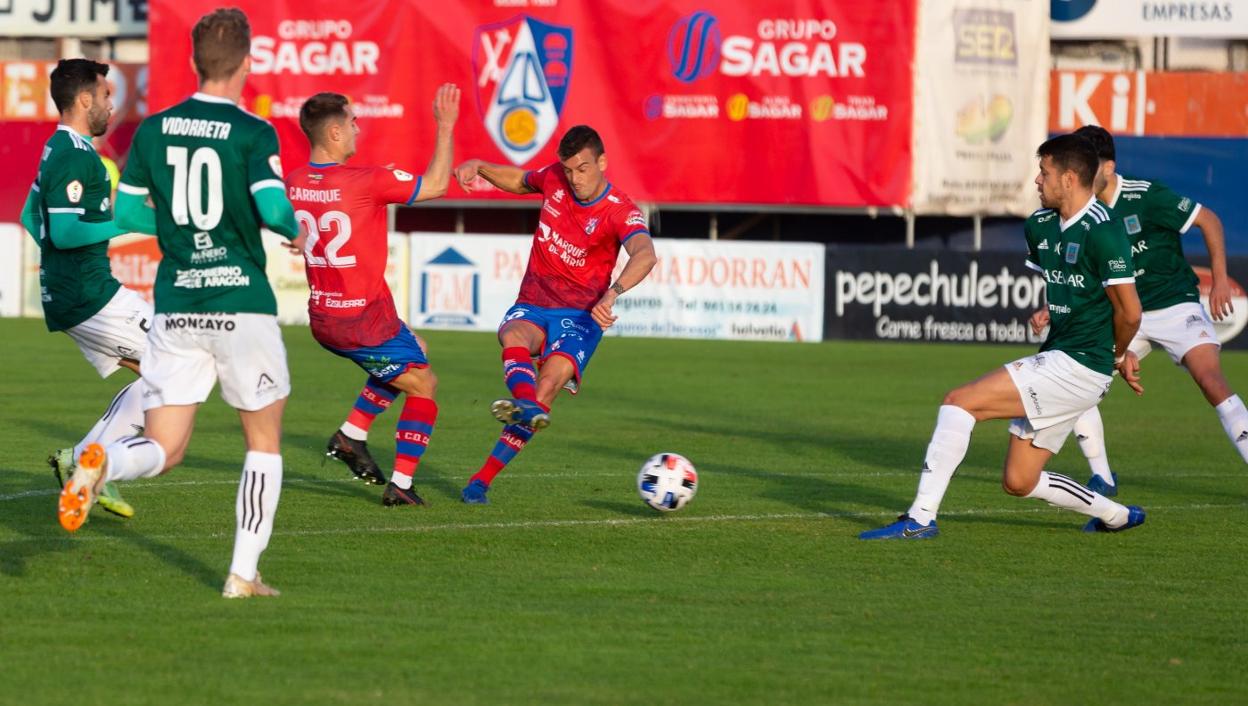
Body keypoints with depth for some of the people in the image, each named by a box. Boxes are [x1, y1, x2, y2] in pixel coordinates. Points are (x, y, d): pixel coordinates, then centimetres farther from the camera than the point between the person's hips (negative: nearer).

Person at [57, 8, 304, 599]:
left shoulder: (153, 130, 6)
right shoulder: (253, 133, -7)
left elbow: (124, 213, 11)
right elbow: (273, 207, -20)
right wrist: (295, 230, 3)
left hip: (174, 307, 3)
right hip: (241, 305, -3)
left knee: (162, 451, 6)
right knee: (264, 444, 13)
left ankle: (99, 463, -27)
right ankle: (244, 574, 6)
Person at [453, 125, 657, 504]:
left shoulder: (621, 213, -14)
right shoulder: (553, 179, 2)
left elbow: (644, 254, -35)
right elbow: (519, 180, 27)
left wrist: (612, 294, -54)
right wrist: (479, 168, 7)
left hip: (579, 316, -4)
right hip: (532, 306, 4)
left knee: (548, 384, -28)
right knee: (514, 335, -33)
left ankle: (482, 479, -31)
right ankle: (526, 407, -64)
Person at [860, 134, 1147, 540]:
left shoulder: (1102, 231, -17)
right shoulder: (1039, 226, 10)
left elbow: (1129, 312, -15)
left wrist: (1117, 356, 1)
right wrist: (1046, 310, 11)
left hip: (1078, 368, -10)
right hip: (1055, 359, 10)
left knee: (959, 402, -16)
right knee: (1018, 482, 12)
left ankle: (920, 518, -16)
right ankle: (1117, 516, 27)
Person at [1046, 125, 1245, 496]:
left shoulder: (1146, 197, -18)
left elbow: (1208, 219, -8)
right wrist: (1051, 312, -4)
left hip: (1175, 304, -5)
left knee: (1212, 381, -23)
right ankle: (1101, 476, 5)